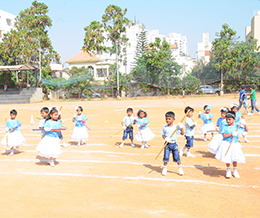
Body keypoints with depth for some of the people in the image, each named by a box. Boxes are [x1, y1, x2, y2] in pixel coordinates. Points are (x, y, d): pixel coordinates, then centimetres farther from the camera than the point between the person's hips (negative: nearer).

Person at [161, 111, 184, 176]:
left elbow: (182, 133, 0)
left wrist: (182, 127, -14)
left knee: (176, 157, 1)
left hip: (174, 144, -1)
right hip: (167, 144, 1)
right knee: (166, 157, -1)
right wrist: (165, 138, -13)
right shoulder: (165, 128, -1)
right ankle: (164, 169, 18)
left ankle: (180, 168, 21)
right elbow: (163, 135, 6)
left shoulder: (176, 127, -3)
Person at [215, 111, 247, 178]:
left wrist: (244, 124, -17)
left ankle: (235, 171, 27)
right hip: (226, 144, -1)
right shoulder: (225, 127, -3)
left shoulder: (237, 126, 0)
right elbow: (224, 136, -12)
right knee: (227, 158, 0)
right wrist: (231, 134, -24)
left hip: (235, 144, 1)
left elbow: (246, 130, 0)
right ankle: (228, 171, 25)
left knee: (234, 159, 2)